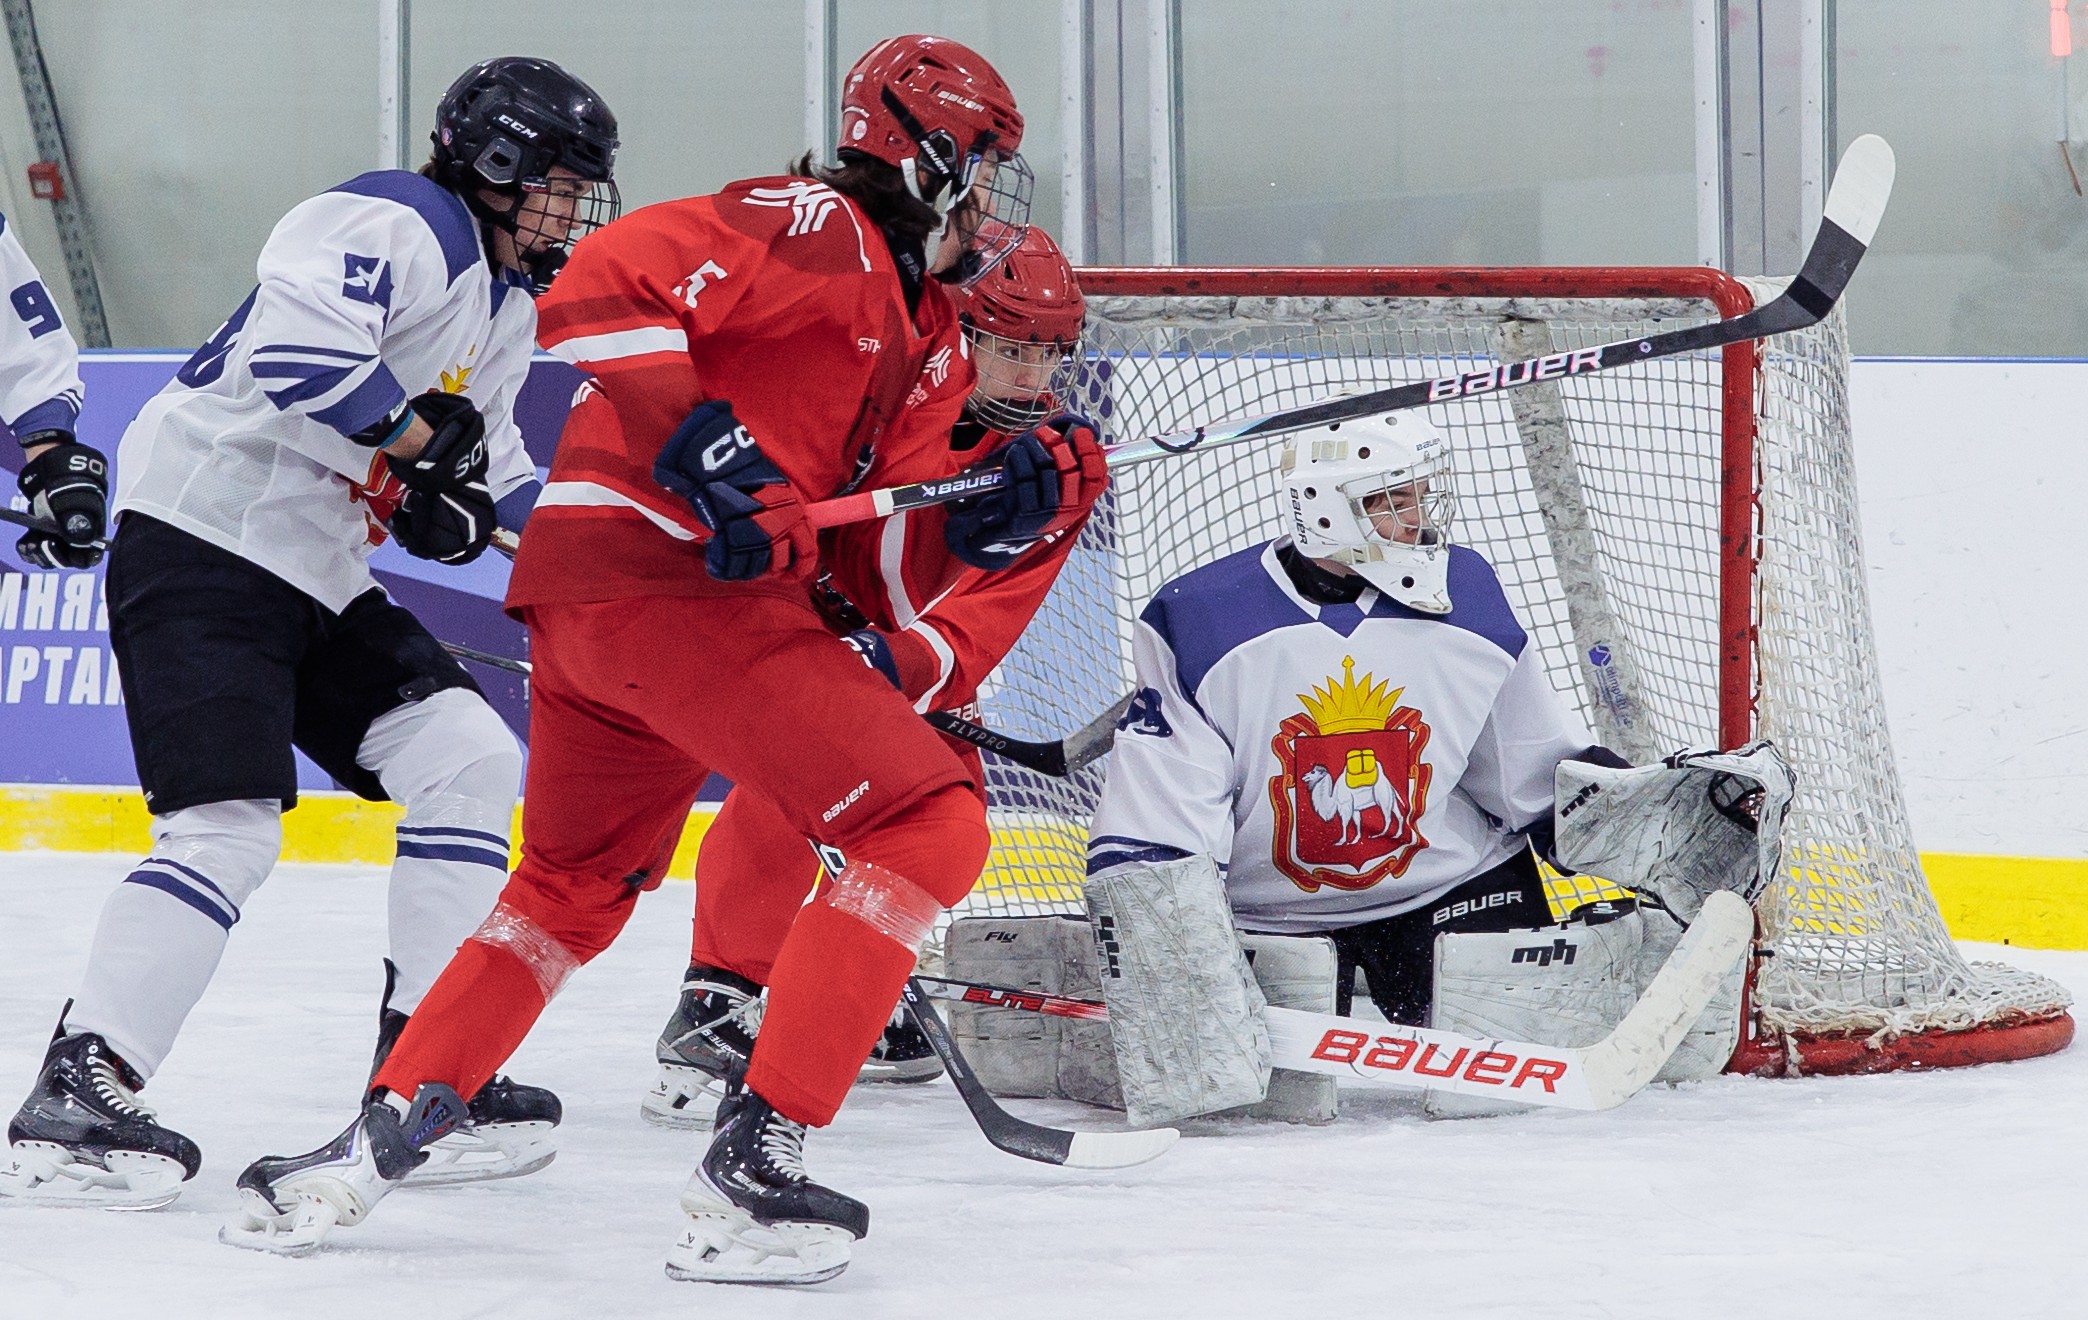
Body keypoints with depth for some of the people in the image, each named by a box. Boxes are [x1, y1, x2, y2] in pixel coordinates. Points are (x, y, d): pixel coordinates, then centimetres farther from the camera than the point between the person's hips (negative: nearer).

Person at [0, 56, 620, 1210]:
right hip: (202, 541, -10)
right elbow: (295, 348, -30)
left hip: (315, 577, 10)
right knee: (228, 824, -19)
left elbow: (483, 460, 26)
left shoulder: (508, 305, 18)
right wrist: (420, 435, -19)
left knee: (468, 760, 5)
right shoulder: (396, 225, -15)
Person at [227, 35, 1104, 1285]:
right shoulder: (815, 230, -6)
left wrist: (1017, 497, -1)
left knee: (572, 889, 26)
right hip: (663, 574, -10)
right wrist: (702, 446, -27)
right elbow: (599, 291, -19)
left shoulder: (923, 329, 24)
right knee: (930, 824, -11)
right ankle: (752, 1172, -16)